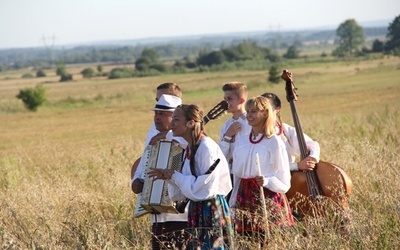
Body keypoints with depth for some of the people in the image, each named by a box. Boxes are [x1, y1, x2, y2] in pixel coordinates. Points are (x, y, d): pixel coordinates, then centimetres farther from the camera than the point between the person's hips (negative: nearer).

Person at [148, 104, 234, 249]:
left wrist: (174, 175, -12)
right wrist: (169, 178, -3)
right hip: (197, 212, 9)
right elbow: (180, 194, 15)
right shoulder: (189, 149, 11)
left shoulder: (207, 148, -15)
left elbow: (204, 189, -20)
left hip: (212, 211, -9)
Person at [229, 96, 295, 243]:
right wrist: (232, 204, 15)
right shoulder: (242, 140, 10)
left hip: (267, 199, -5)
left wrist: (267, 181, -23)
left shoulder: (274, 142, -6)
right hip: (245, 199, 5)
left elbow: (284, 183, -5)